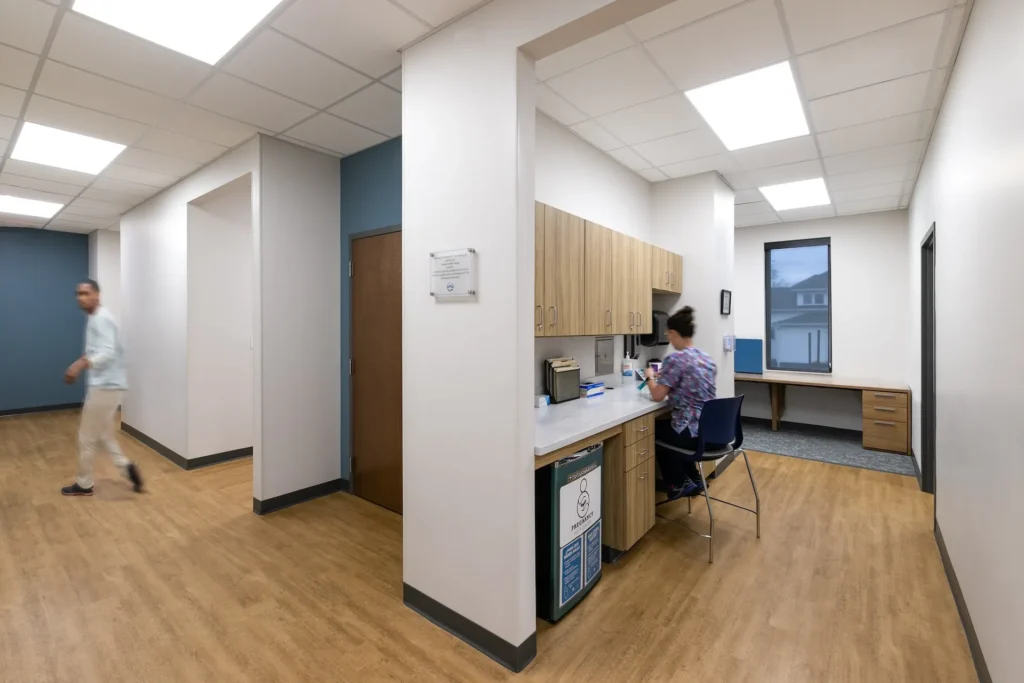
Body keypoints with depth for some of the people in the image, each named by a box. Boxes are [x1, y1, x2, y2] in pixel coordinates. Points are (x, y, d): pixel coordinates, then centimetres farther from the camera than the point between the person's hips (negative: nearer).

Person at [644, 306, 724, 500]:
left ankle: (677, 485, 26)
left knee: (654, 429, 22)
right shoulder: (708, 359, 8)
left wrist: (651, 376, 6)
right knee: (668, 427, 33)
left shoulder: (675, 359, -16)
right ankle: (692, 480, 34)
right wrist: (663, 377, 23)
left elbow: (658, 395, -13)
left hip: (694, 435, -7)